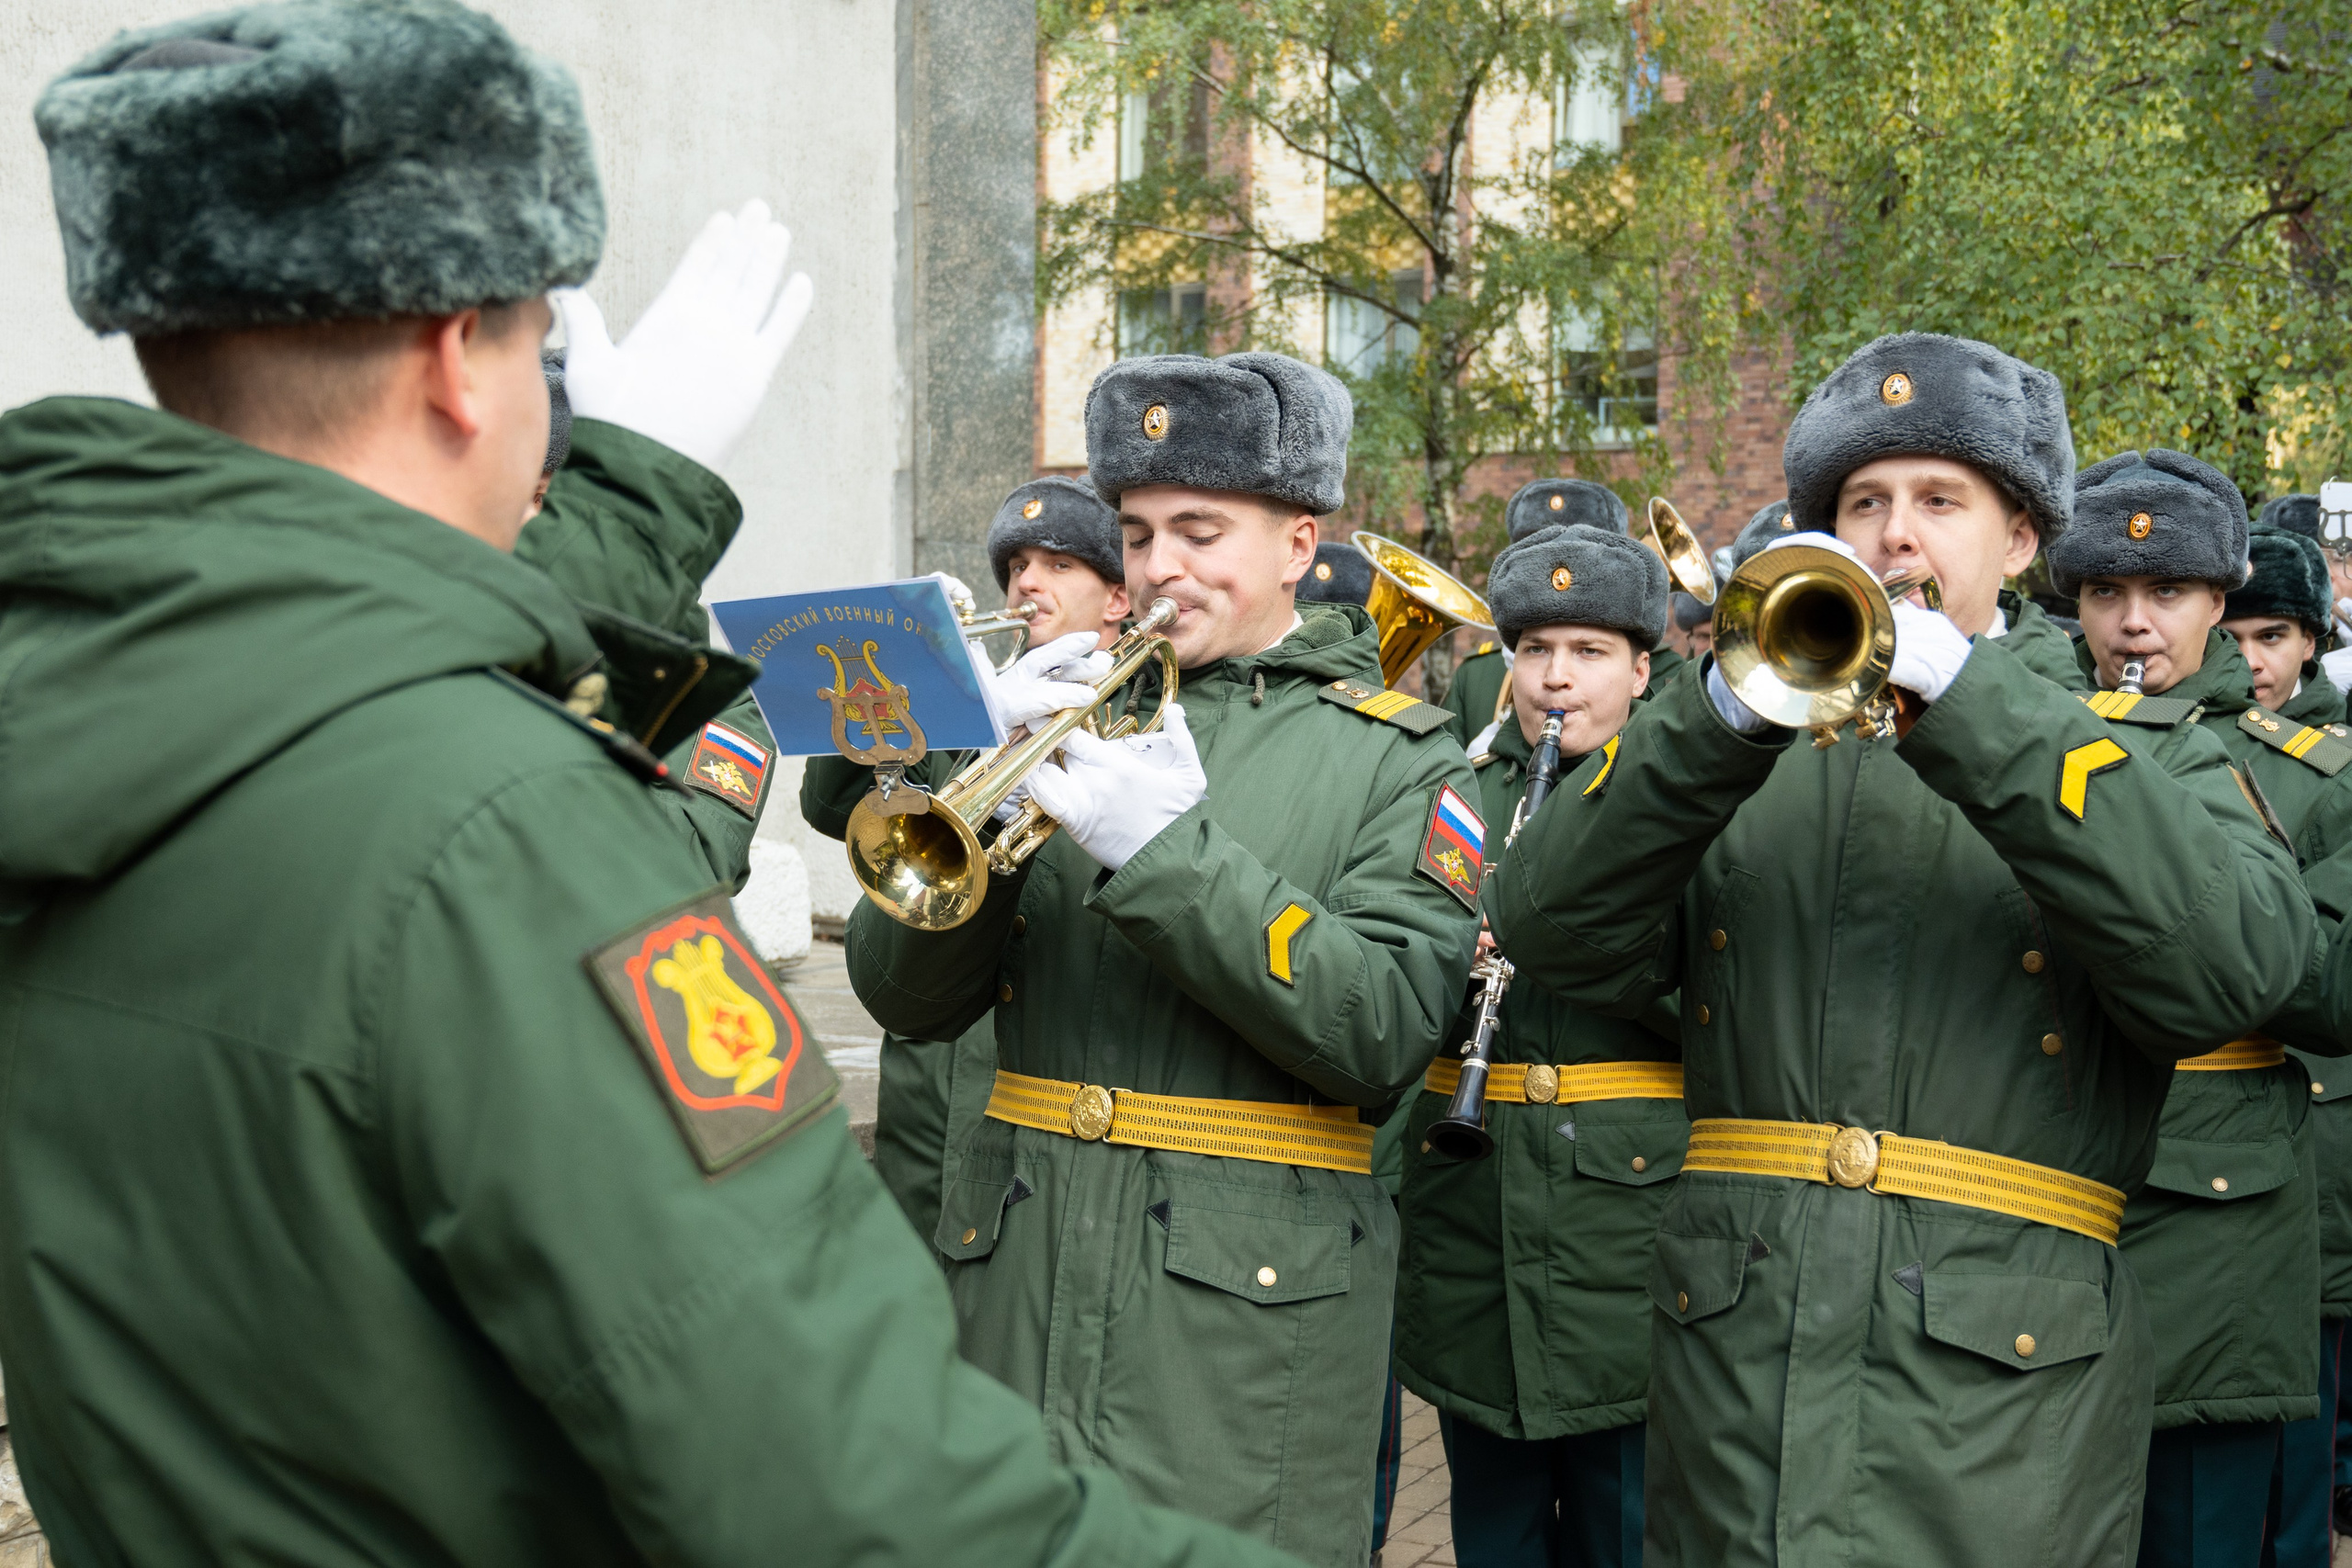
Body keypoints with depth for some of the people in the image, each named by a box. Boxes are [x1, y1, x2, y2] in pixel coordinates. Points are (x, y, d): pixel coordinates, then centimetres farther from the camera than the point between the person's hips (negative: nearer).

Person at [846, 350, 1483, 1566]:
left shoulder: (1398, 760, 2)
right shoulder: (1078, 722, 10)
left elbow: (1386, 1031, -13)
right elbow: (902, 997, 4)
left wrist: (1170, 850, -20)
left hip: (1245, 1316, -3)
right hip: (1015, 1281, 3)